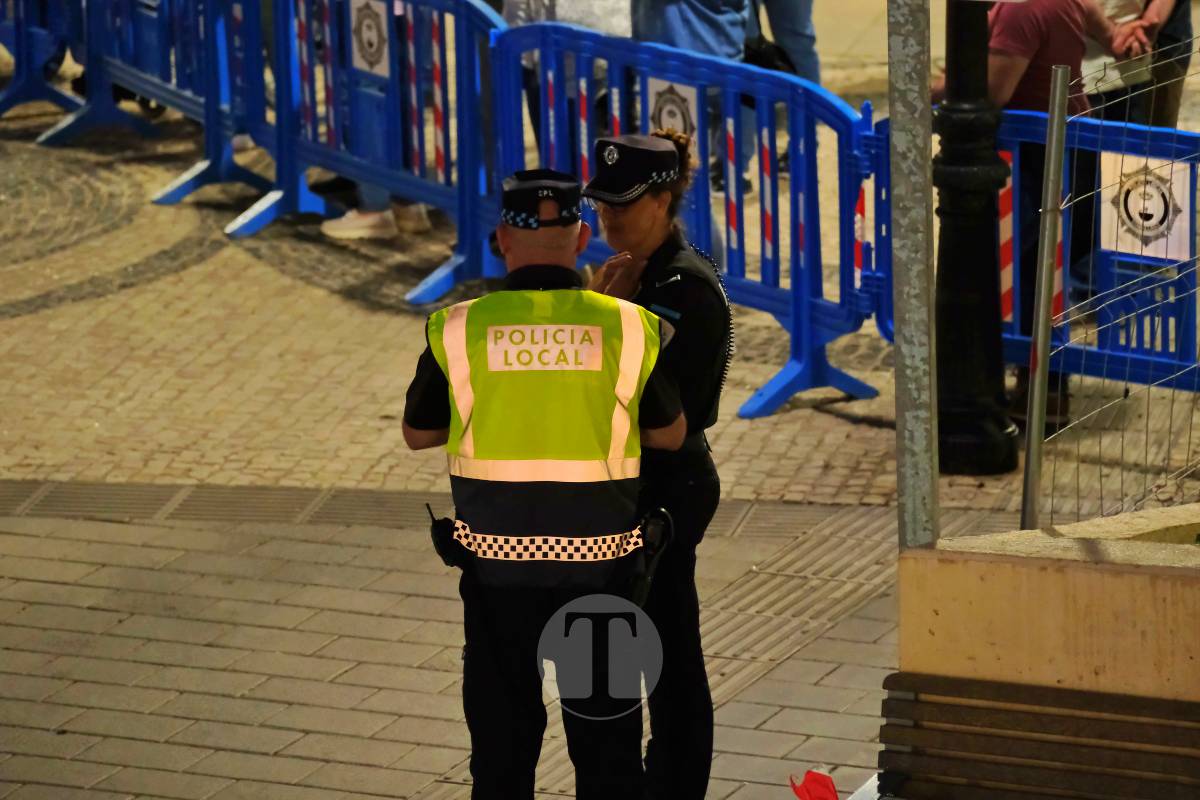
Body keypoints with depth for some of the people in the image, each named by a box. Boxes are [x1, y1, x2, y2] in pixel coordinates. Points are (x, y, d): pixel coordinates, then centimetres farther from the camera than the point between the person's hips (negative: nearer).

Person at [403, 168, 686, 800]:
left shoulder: (460, 329, -7)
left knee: (503, 727, 13)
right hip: (599, 559, 0)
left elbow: (418, 433, 7)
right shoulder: (627, 328, -7)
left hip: (498, 560, 0)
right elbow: (669, 435, 6)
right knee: (605, 732, 11)